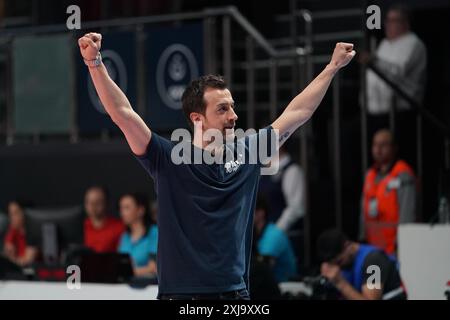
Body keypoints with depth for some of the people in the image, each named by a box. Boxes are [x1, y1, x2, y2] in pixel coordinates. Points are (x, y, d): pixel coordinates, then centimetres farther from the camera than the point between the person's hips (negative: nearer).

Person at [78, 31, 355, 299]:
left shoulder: (247, 154, 8)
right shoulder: (169, 159, -4)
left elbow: (298, 113, 18)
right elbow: (122, 114, -12)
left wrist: (333, 66, 23)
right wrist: (95, 62, -22)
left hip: (236, 291, 4)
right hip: (181, 293, -4)